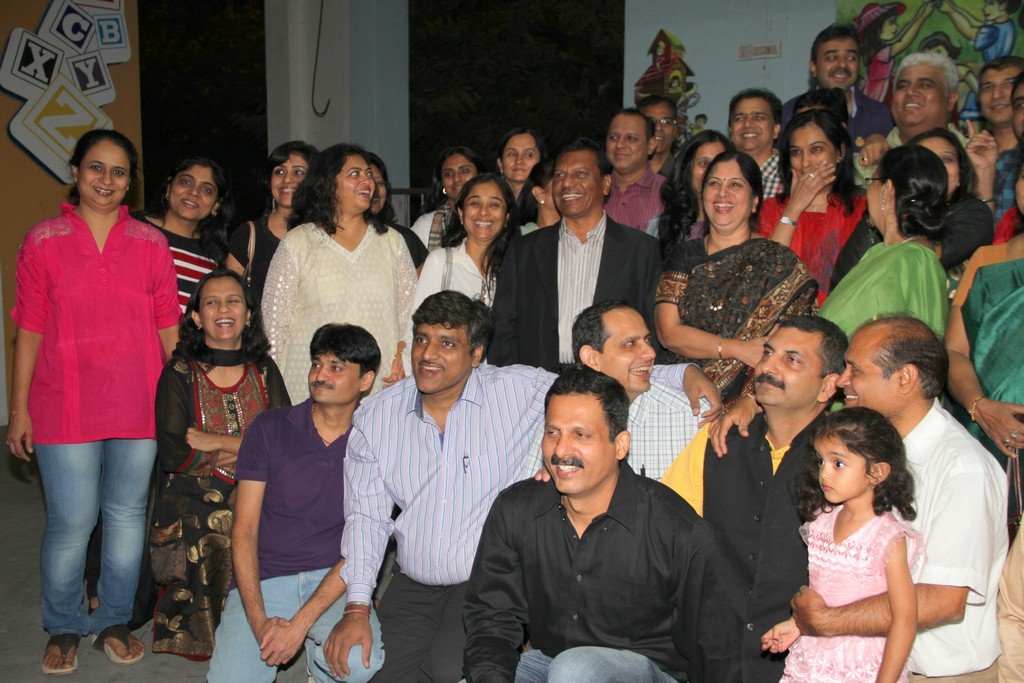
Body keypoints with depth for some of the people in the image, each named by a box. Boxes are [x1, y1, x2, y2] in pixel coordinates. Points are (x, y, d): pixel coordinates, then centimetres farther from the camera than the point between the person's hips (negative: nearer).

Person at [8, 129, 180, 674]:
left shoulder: (150, 244, 7)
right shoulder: (44, 241, 3)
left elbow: (168, 329, 8)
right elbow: (28, 331, 2)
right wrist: (19, 409, 0)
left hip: (139, 408, 2)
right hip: (65, 409, -2)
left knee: (127, 515, 10)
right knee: (71, 523, 1)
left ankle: (114, 621, 29)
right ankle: (63, 629, 24)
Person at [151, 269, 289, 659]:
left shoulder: (264, 371, 10)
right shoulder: (179, 374, 2)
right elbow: (172, 454, -10)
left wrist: (215, 442, -10)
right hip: (194, 505, -2)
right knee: (212, 550, -29)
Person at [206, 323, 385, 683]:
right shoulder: (270, 428, 2)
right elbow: (244, 529, -1)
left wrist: (300, 624, -17)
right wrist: (259, 621, -13)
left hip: (332, 580, -1)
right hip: (263, 577, 1)